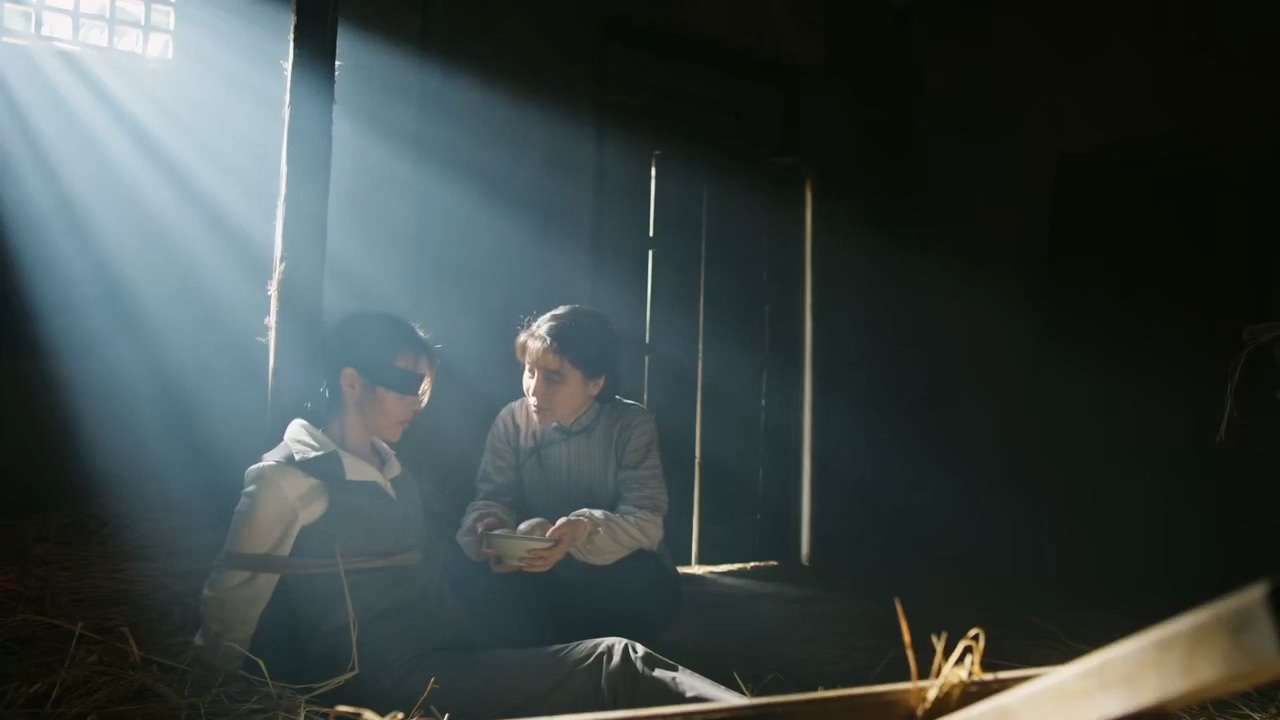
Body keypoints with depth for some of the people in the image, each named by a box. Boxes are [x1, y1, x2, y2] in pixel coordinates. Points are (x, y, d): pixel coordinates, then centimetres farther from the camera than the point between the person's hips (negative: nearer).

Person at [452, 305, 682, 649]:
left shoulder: (632, 424, -13)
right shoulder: (511, 421, -5)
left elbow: (647, 520, -22)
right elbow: (493, 498, -7)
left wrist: (584, 533, -43)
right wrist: (489, 526, -33)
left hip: (610, 572, -2)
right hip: (535, 568, 2)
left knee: (651, 586, -35)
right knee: (469, 569, -25)